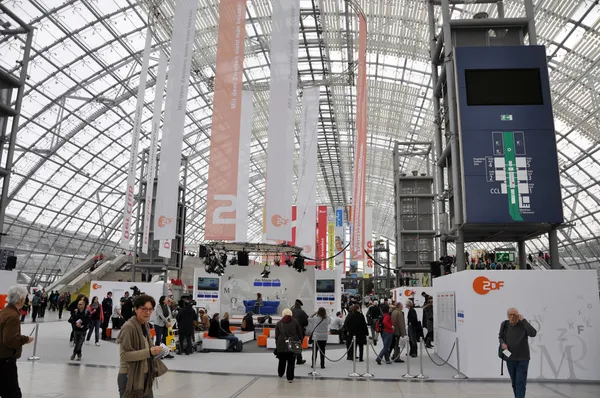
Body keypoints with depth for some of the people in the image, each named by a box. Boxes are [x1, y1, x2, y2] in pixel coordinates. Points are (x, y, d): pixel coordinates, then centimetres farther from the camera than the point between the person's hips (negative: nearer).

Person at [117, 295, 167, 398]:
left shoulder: (146, 325, 6)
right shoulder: (128, 327, -18)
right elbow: (124, 355, -22)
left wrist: (155, 350, 2)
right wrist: (149, 352, -27)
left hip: (146, 375, 8)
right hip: (130, 377, -8)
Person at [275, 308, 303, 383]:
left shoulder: (279, 323, 7)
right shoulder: (295, 322, 4)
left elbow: (276, 336, 8)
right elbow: (300, 334, 3)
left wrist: (277, 346, 14)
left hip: (281, 345, 2)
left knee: (282, 360, 20)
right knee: (291, 362, 4)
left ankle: (280, 374, 37)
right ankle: (290, 378, 4)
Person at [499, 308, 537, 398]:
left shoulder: (523, 324, -13)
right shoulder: (504, 324, -3)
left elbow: (533, 333, -31)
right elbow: (500, 337, 12)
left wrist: (524, 320, -29)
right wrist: (502, 343, -9)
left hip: (523, 359, -3)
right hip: (510, 358, 3)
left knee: (520, 382, -8)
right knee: (514, 383, 14)